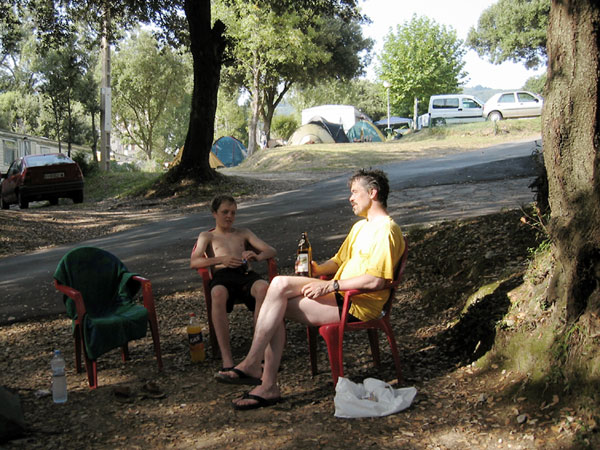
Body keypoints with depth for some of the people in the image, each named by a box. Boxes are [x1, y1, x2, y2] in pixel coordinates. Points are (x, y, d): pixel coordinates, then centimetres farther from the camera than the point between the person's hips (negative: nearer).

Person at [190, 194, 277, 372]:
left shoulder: (243, 233, 32)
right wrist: (221, 260, -9)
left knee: (264, 287, -38)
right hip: (222, 275, -1)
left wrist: (257, 256, -5)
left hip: (246, 273, 2)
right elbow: (194, 262, 8)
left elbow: (271, 251, 20)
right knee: (218, 294, -41)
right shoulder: (207, 236, 26)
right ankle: (226, 359, -43)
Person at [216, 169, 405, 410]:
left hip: (357, 305, -9)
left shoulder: (385, 230, -9)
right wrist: (318, 269, 6)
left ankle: (251, 365, -12)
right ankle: (268, 386, -14)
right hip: (339, 296, 9)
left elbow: (376, 281, -19)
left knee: (280, 286, -19)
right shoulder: (360, 227, 23)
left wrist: (332, 285, -19)